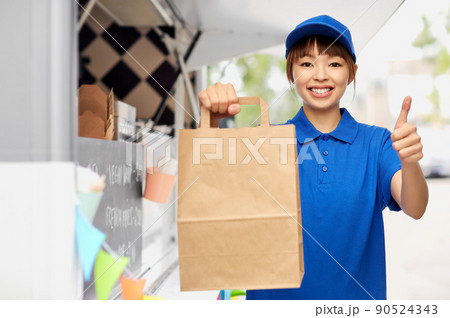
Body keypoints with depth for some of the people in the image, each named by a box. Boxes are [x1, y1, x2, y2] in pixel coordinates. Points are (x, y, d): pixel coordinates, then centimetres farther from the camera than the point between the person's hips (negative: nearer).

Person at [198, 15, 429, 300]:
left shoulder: (375, 142, -5)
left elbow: (414, 209, -19)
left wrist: (409, 162, -41)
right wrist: (212, 120, -39)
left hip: (357, 294, 1)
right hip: (275, 293, 0)